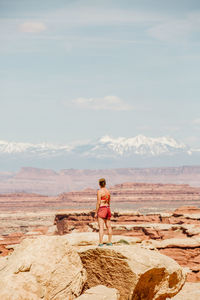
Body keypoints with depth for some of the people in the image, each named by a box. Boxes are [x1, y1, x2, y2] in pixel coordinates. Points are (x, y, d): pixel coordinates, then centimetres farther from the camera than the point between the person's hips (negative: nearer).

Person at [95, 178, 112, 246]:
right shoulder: (108, 191, 9)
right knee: (108, 226, 11)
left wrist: (96, 213, -10)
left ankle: (101, 243, -12)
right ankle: (109, 242, 15)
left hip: (101, 209, -7)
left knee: (101, 227, -8)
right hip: (108, 208, 7)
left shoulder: (99, 191, -12)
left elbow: (98, 203, -15)